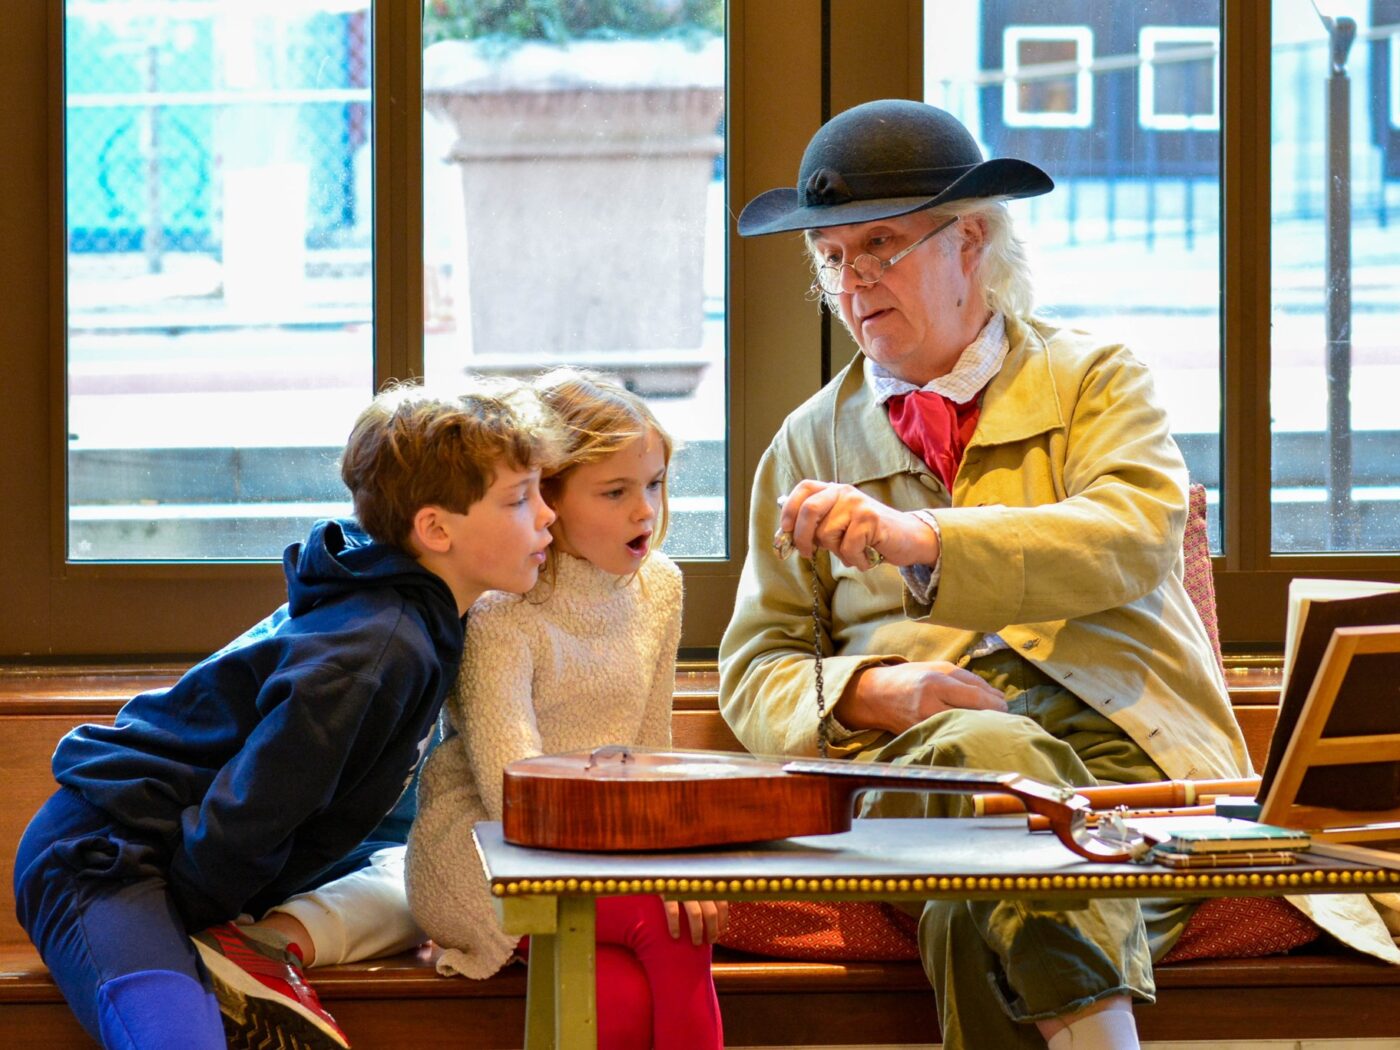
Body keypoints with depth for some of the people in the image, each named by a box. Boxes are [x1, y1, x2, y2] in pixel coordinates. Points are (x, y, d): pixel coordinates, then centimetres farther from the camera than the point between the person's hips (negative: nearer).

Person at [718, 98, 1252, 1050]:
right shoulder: (810, 445, 21)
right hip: (915, 760, 2)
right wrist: (865, 692, -8)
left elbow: (1131, 541, -8)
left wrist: (919, 537, -24)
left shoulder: (1094, 382, 14)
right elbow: (756, 673, 17)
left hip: (1124, 756, -1)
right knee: (988, 746, -37)